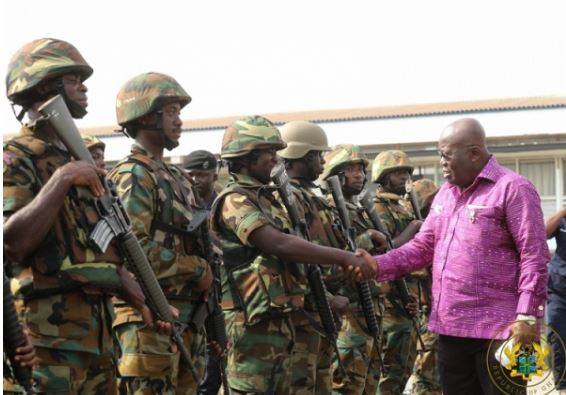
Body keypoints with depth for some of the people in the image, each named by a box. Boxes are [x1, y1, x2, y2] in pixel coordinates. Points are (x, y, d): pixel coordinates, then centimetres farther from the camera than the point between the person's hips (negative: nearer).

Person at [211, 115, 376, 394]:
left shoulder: (265, 198, 17)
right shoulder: (234, 200, -13)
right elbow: (279, 244, -25)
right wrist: (344, 258, -25)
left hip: (279, 319, 10)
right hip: (255, 322, -10)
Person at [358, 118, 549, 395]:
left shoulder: (512, 188, -9)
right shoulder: (445, 194, 15)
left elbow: (534, 257, -13)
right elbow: (423, 246, 15)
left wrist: (527, 316, -18)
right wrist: (378, 265, 0)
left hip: (497, 329, -8)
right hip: (450, 327, 8)